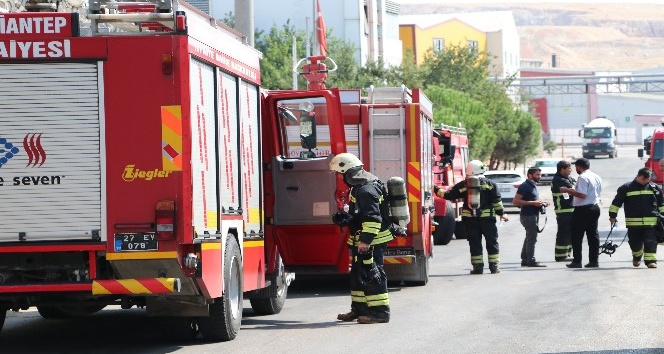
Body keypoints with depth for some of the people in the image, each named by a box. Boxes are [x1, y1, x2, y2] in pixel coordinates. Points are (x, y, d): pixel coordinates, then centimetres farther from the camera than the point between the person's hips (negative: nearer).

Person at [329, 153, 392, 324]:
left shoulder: (366, 189, -21)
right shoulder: (359, 186, 13)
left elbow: (373, 217, -28)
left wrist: (366, 240, -29)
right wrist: (345, 217, 19)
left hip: (372, 242, -11)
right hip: (363, 241, 11)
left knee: (371, 275, -9)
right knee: (358, 275, 16)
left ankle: (380, 311, -7)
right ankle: (359, 309, 24)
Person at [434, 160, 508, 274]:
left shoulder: (462, 185, 2)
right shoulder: (490, 184, 0)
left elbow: (448, 195, 5)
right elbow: (496, 201, -2)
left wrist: (436, 190, 19)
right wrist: (501, 213, 7)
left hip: (470, 219, 1)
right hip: (487, 217, -1)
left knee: (474, 242, 6)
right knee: (491, 241, 7)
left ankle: (478, 266, 3)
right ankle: (494, 266, 4)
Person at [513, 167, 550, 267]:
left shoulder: (533, 186, 18)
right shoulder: (525, 186, -13)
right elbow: (516, 201, -19)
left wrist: (540, 203, 11)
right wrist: (533, 203, -21)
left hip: (534, 215, 10)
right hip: (528, 215, -10)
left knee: (529, 238, 13)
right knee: (532, 238, -10)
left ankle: (524, 260, 19)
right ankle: (531, 260, -9)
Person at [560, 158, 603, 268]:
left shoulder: (583, 177, -15)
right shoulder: (597, 177, 13)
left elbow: (582, 194, -23)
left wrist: (567, 190, -17)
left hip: (583, 209, -8)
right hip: (595, 207, 8)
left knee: (577, 235, -1)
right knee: (593, 234, 10)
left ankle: (577, 261, -4)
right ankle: (593, 260, 8)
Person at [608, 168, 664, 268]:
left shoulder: (655, 188, 7)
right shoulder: (626, 188, 1)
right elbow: (616, 202, 4)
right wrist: (612, 215, 2)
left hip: (651, 222, 0)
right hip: (633, 222, 0)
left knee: (651, 241, -8)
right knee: (635, 242, 9)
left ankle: (650, 260, -6)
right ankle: (637, 256, 35)